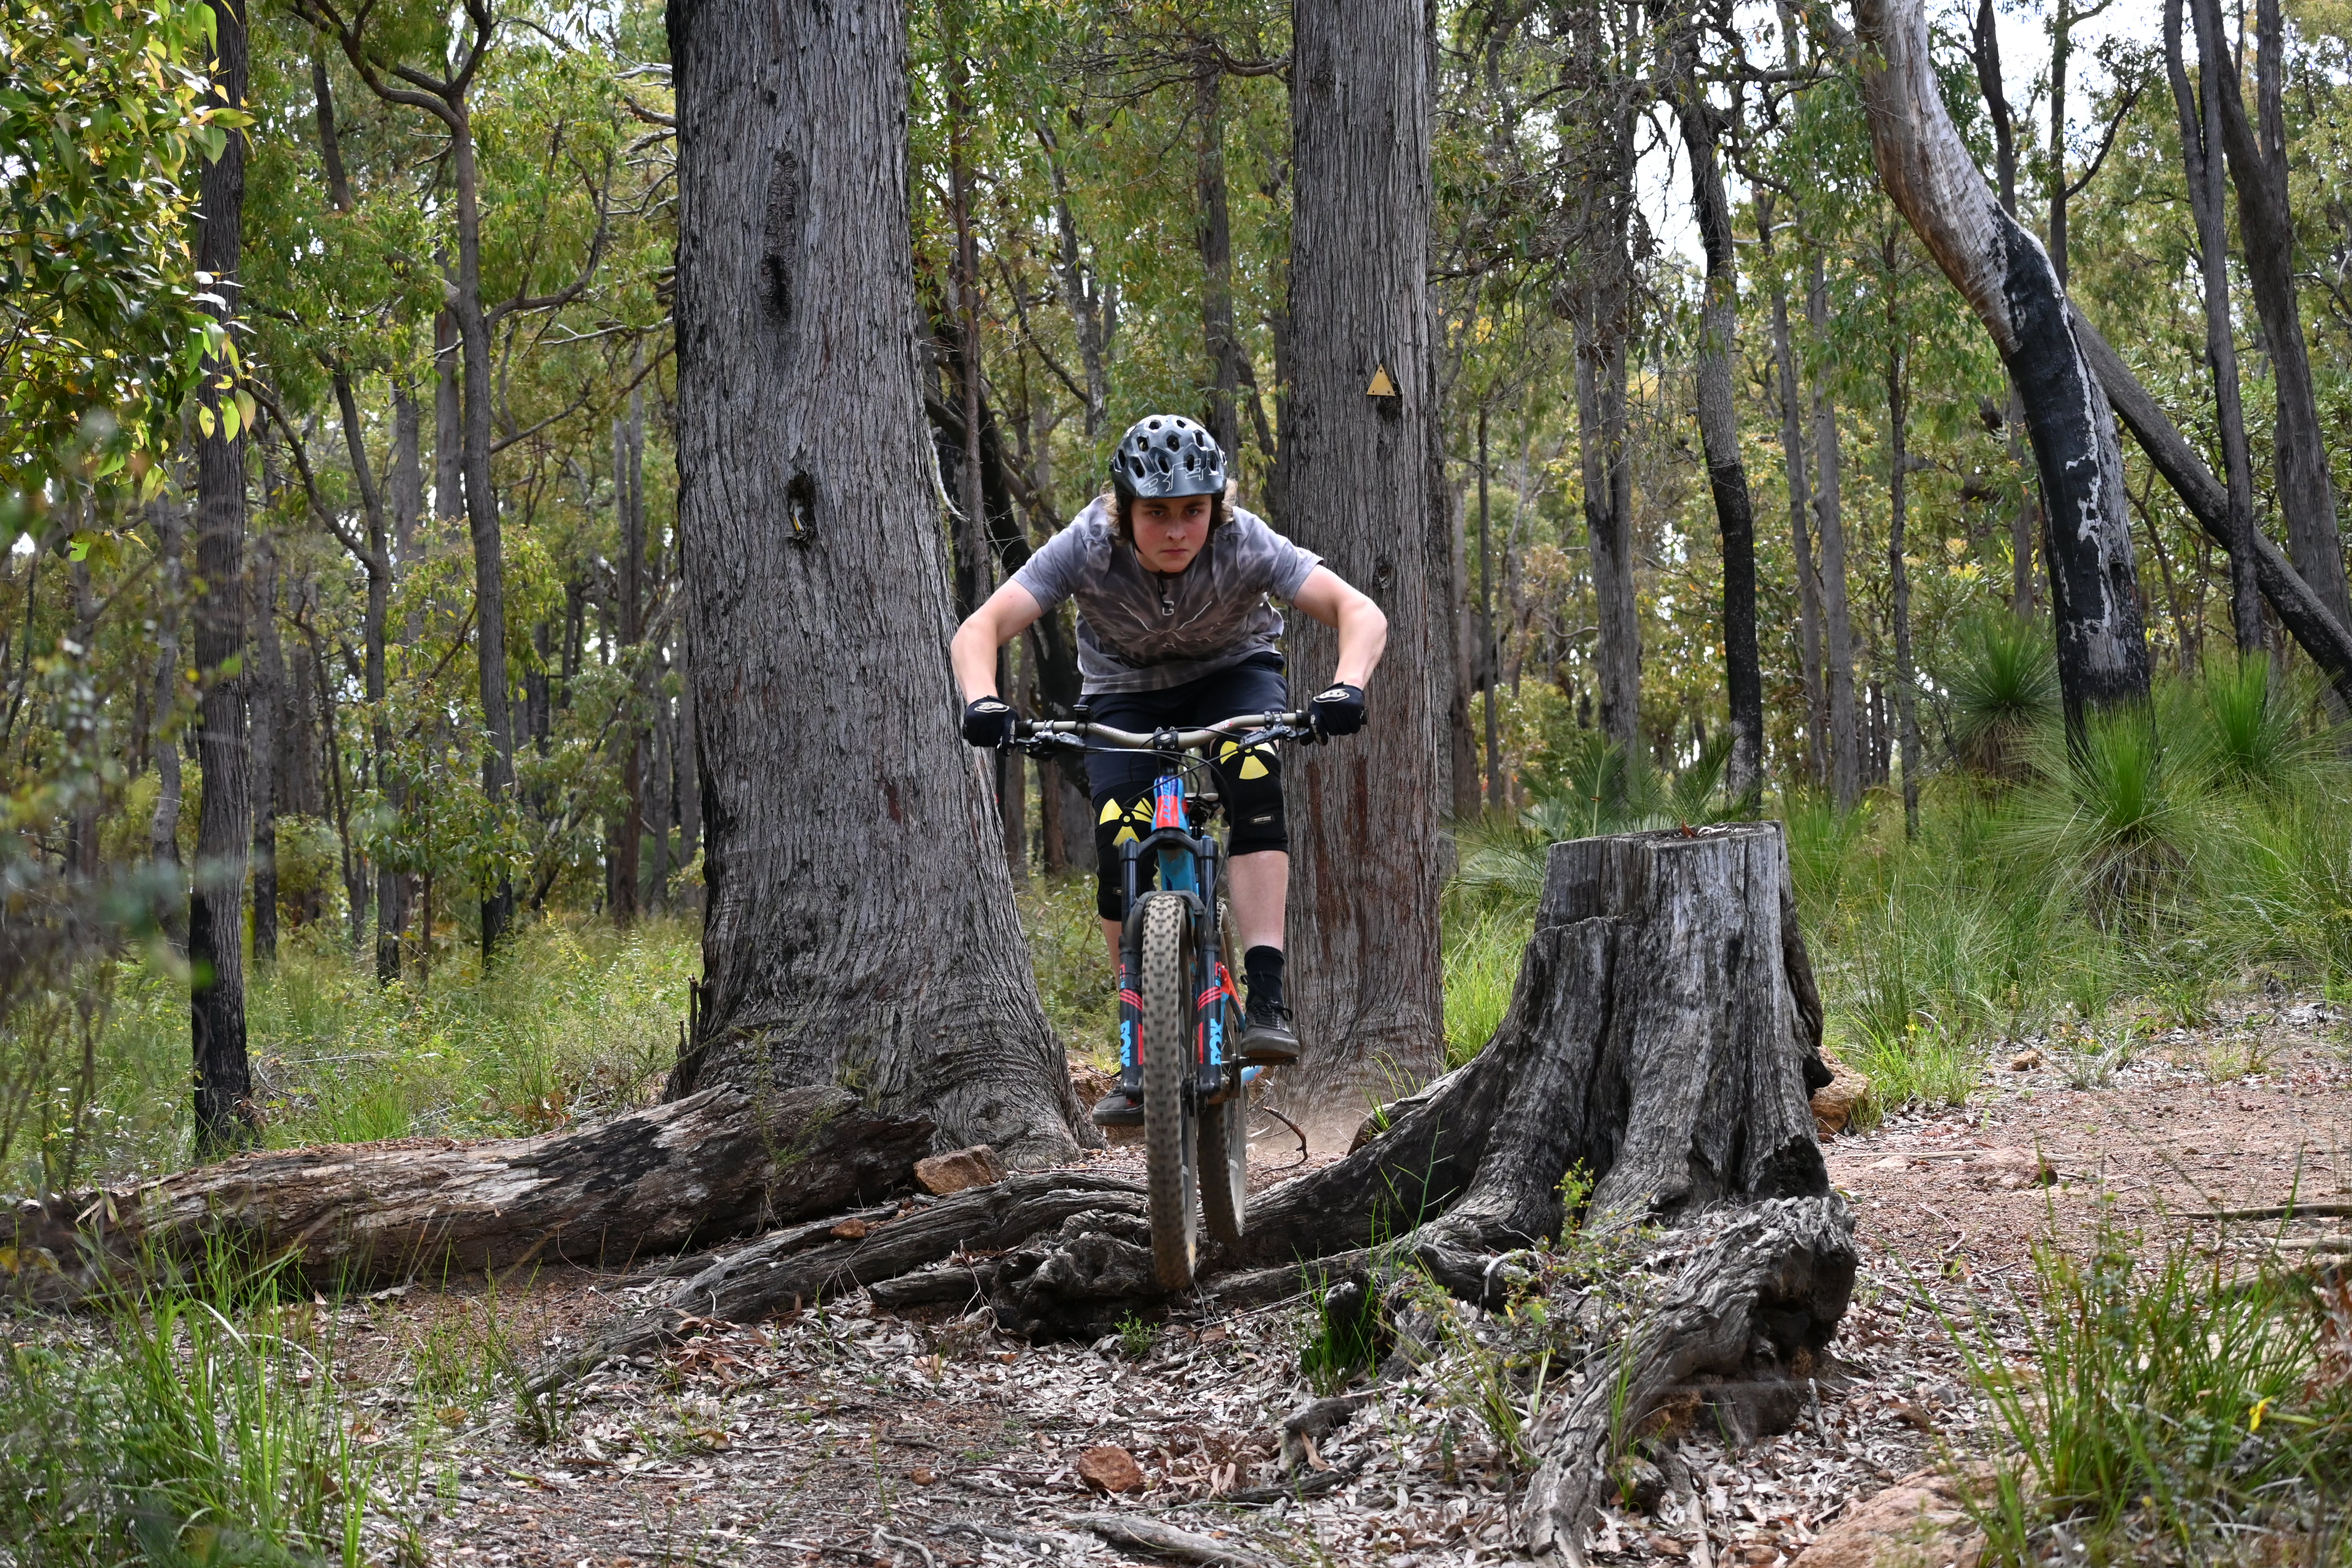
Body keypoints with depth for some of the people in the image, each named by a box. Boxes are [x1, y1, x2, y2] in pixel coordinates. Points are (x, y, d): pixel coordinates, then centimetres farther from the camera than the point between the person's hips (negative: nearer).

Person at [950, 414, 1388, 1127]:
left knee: (1253, 776, -33)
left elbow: (1362, 613, -36)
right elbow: (978, 631, -33)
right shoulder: (1087, 547, -28)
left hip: (1233, 674, -1)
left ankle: (1265, 996, -35)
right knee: (1120, 840, -22)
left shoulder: (1244, 543, -30)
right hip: (1124, 692, 1)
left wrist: (1345, 688, -55)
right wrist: (983, 701, -53)